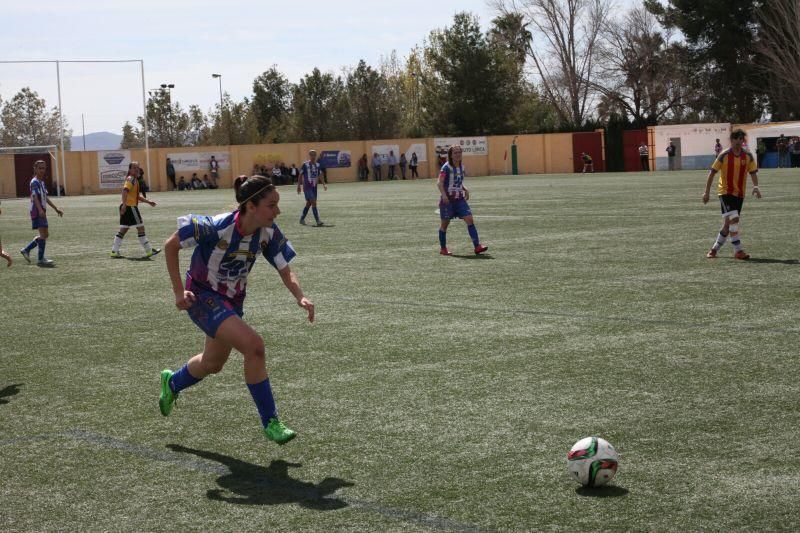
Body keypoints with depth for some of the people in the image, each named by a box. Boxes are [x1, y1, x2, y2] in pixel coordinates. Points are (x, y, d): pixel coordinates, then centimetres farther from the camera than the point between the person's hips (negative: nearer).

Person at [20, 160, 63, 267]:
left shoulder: (42, 182, 19)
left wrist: (56, 209, 25)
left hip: (42, 212, 9)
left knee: (45, 234, 12)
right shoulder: (34, 182, -10)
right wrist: (40, 210, -35)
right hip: (37, 212, -9)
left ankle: (26, 250, 23)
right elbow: (35, 196, -22)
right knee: (43, 234, -11)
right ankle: (41, 260, -8)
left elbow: (46, 198, 25)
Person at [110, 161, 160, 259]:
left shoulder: (135, 180, 21)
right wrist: (124, 204, -35)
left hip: (126, 207, 10)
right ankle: (149, 251, 0)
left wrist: (148, 201, 26)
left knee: (123, 229, 10)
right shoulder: (131, 179, -10)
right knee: (140, 227, -4)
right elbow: (125, 190, -25)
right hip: (130, 207, -10)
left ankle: (114, 252, 9)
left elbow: (137, 196, 30)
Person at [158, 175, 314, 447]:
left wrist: (300, 296, -31)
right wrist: (179, 291, -20)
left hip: (233, 299, 7)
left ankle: (172, 382, 56)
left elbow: (286, 272, -10)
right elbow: (171, 245, -19)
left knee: (213, 363, 24)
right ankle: (269, 422, -13)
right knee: (253, 345, -25)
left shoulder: (269, 233, -16)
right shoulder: (217, 227, -32)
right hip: (202, 297, -7)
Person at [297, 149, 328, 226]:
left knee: (309, 203, 13)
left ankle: (302, 219, 28)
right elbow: (300, 175, -3)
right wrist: (299, 186, -3)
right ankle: (318, 221, -17)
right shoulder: (305, 165, -8)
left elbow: (320, 175, 7)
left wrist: (324, 184, -6)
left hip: (314, 187, 6)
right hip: (307, 187, -6)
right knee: (314, 203, -14)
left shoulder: (317, 165, 7)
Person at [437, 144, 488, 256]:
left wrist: (465, 190, 5)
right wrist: (443, 194, -31)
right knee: (445, 224, 5)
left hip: (459, 199, 5)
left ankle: (477, 246, -13)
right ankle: (443, 249, 20)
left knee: (469, 219, -9)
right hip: (447, 199, -5)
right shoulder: (446, 167, -10)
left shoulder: (462, 167, 10)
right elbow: (439, 182, -17)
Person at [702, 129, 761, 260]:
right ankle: (738, 251, -15)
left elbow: (753, 172, 2)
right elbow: (712, 172, -3)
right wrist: (707, 192, -5)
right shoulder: (724, 155, -7)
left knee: (728, 224, 7)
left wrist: (755, 186, -18)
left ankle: (715, 249, 23)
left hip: (739, 194, 4)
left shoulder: (748, 156, 1)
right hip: (725, 191, -4)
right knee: (733, 219, -19)